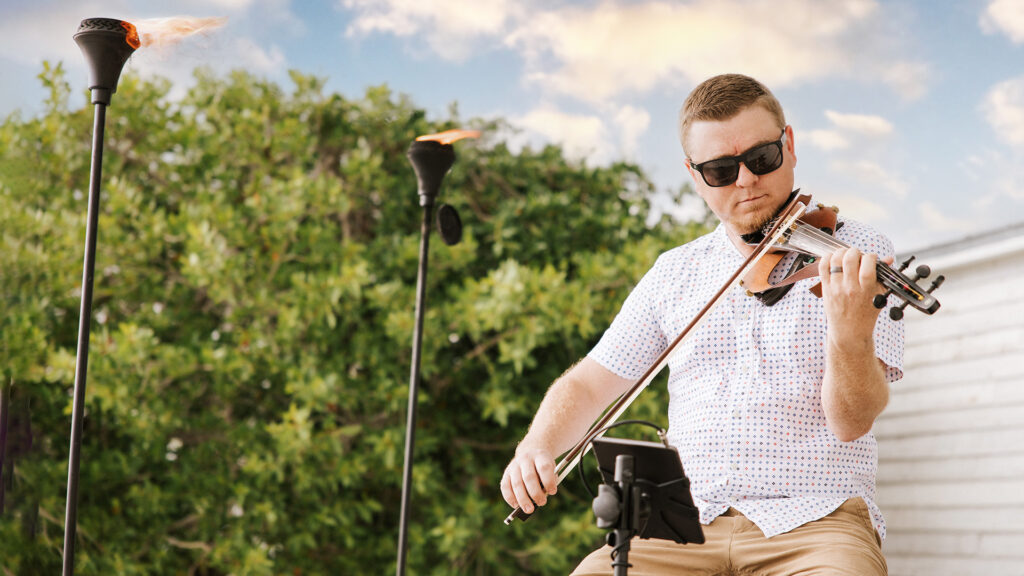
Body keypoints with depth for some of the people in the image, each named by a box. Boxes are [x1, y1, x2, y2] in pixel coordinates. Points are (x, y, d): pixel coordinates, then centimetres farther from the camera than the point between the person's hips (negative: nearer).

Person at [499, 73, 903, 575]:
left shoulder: (860, 253, 2)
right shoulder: (675, 273, 14)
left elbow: (851, 421, -9)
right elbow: (589, 383, 19)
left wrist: (850, 334, -30)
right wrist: (537, 446, -2)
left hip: (814, 517, -3)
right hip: (689, 525, 3)